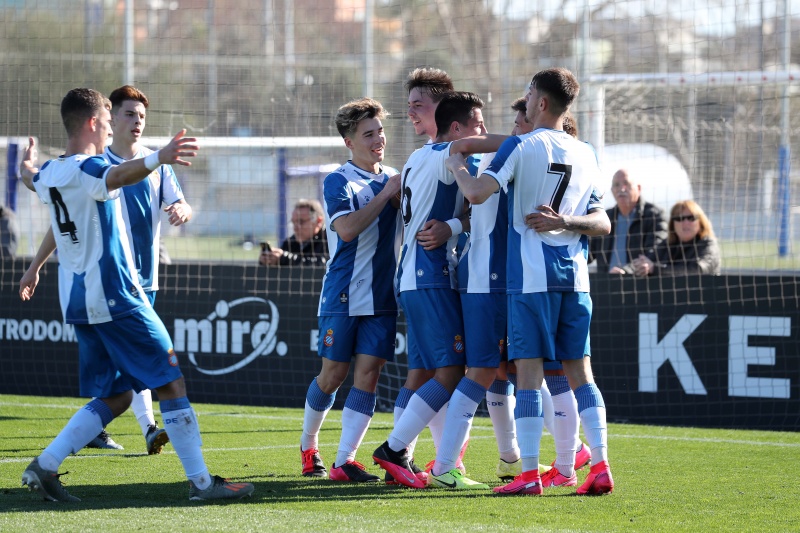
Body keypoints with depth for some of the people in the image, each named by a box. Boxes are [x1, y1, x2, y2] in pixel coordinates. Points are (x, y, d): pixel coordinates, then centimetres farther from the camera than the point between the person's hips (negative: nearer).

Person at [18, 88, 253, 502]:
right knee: (171, 384, -4)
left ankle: (44, 467, 4)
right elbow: (119, 176, -40)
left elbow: (31, 180, 37)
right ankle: (200, 481, -5)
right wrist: (158, 158, -60)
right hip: (114, 296, -9)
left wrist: (28, 161, 62)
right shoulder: (87, 171, -15)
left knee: (115, 396, 13)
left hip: (76, 299, 9)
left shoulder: (49, 174, 11)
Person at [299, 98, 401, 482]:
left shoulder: (394, 180, 13)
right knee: (333, 374, 2)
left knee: (368, 374, -6)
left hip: (383, 296, 4)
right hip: (344, 295, -4)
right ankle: (308, 446, 25)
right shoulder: (338, 182, -4)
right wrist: (385, 195, -17)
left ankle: (345, 461, -7)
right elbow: (347, 228, -20)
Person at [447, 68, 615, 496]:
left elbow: (477, 193, -16)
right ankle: (600, 466, 0)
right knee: (578, 371, 8)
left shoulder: (521, 147, -6)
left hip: (531, 275, -5)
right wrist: (565, 221, 12)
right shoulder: (586, 155, 12)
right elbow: (600, 222, 17)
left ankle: (529, 473, -7)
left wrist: (456, 167, 1)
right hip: (575, 275, 5)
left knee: (529, 370, -4)